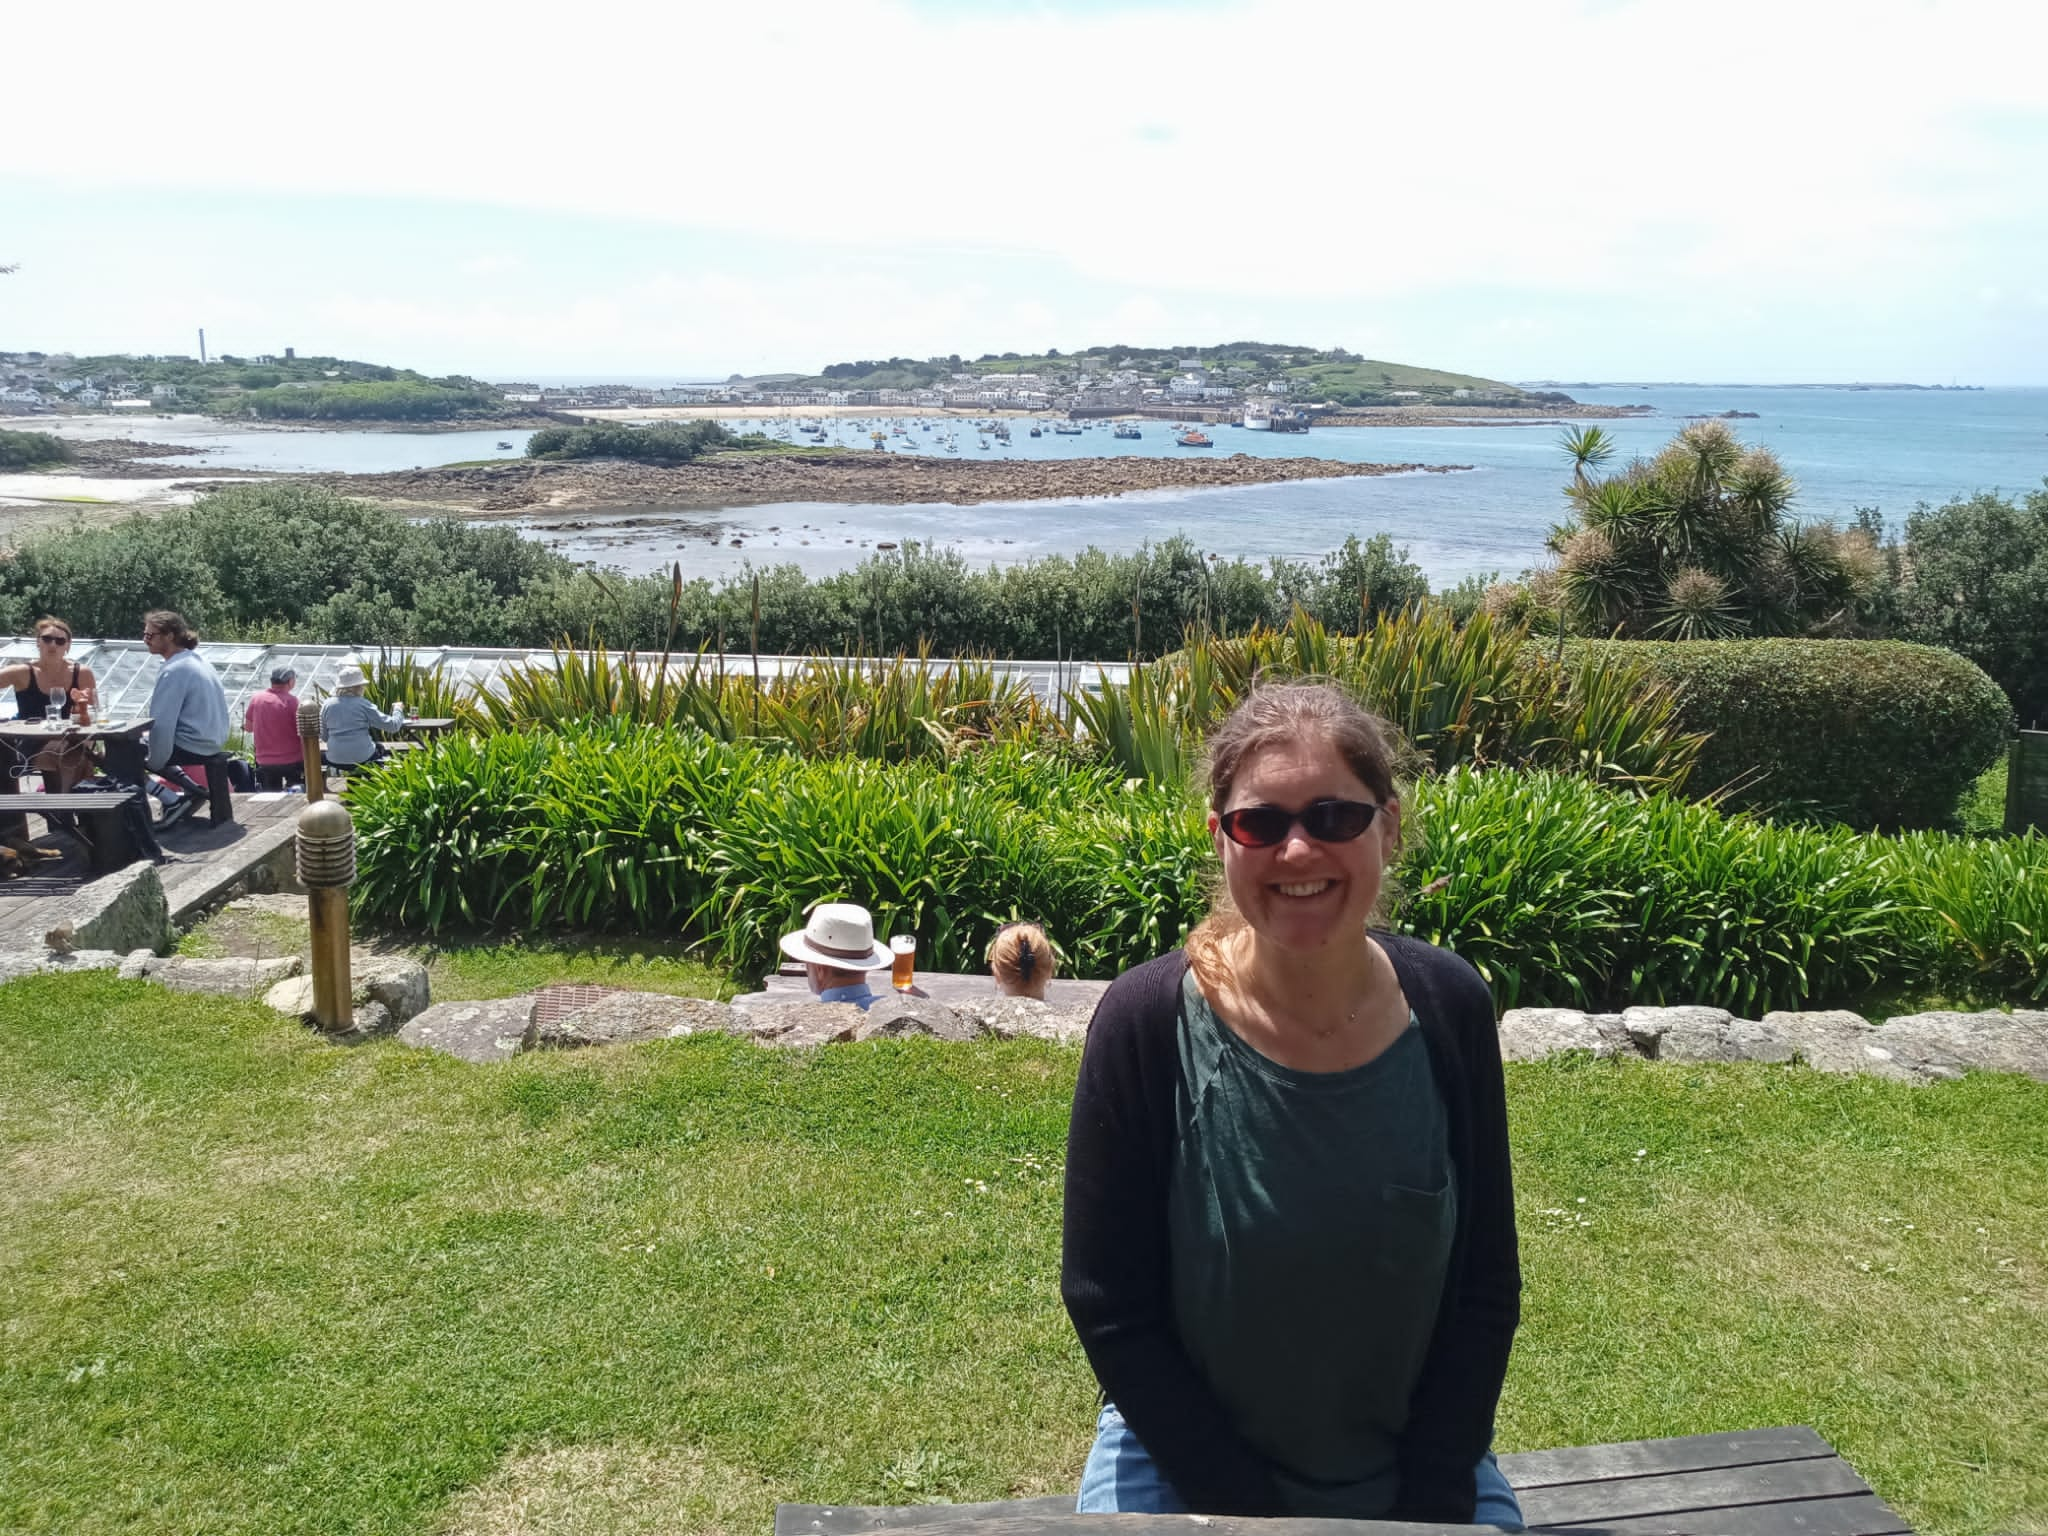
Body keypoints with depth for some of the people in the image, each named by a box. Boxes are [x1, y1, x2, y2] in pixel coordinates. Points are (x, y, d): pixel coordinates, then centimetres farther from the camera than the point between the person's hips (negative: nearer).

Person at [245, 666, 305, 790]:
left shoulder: (255, 698, -2)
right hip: (292, 760, -3)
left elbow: (248, 727, 9)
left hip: (265, 762, 3)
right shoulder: (292, 701, -14)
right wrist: (307, 761, -6)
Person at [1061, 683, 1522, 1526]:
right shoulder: (1146, 1024, -18)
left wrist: (1432, 1503, -9)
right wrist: (1246, 1510, -13)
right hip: (1187, 1455, -2)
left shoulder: (1447, 1009, -11)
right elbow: (1110, 1307, -12)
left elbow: (1486, 1285, -3)